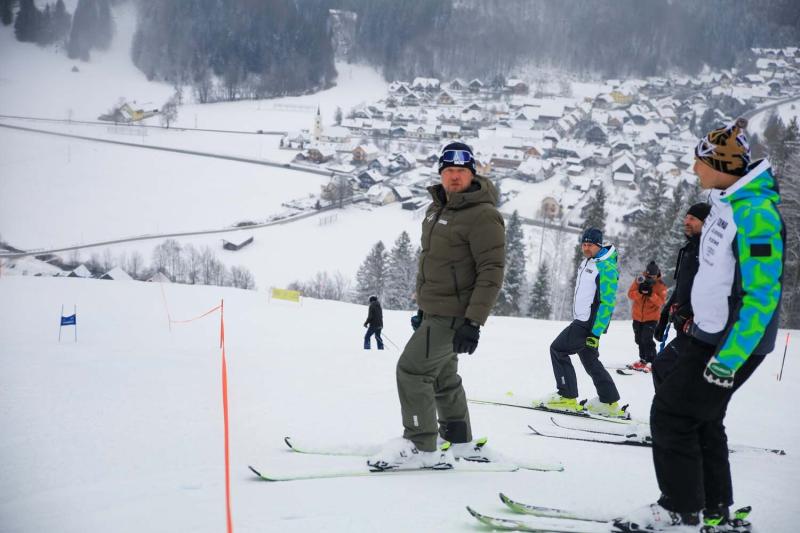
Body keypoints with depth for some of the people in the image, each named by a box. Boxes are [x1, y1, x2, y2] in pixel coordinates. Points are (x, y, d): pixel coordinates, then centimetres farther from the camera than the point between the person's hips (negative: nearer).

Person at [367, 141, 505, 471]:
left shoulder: (483, 216, -18)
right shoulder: (437, 208, 10)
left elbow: (491, 272, -21)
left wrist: (474, 322, -26)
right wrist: (423, 308, 21)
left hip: (453, 315, -9)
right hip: (435, 310, 9)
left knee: (412, 370, -9)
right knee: (442, 375, 19)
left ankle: (421, 447, -1)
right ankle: (459, 441, 32)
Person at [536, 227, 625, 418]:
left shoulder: (606, 268, -16)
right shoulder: (586, 262, 14)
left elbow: (607, 303, -20)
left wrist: (596, 333, -23)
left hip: (591, 323, -10)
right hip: (581, 320, 10)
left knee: (558, 349, -10)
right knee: (590, 361, 14)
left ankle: (567, 397, -7)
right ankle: (610, 403, 19)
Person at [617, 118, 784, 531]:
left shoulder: (755, 213, -23)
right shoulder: (729, 204, 7)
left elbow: (761, 296, -25)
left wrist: (729, 359, -25)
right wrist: (701, 318, 23)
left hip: (733, 344, -9)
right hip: (710, 334, 10)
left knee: (672, 415, -4)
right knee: (701, 420, 16)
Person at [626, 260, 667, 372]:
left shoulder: (660, 286, -9)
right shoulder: (639, 280, -4)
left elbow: (661, 301, -17)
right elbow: (630, 294, -9)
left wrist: (651, 294, -30)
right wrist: (639, 292, -27)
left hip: (651, 317, -5)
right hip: (637, 316, 5)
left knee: (647, 339, -17)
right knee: (639, 339, 14)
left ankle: (651, 362, -11)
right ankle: (643, 359, 29)